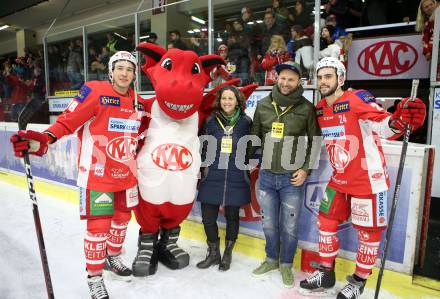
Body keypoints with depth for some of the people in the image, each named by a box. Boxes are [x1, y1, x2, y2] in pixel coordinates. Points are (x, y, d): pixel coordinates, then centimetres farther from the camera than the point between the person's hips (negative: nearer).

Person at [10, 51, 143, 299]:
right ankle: (95, 277, 19)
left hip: (126, 173, 6)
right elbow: (68, 121, -16)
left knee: (122, 216, 17)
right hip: (97, 173, -6)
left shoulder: (136, 101, 6)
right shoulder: (94, 91, -12)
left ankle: (113, 258, 41)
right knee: (99, 224, -2)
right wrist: (43, 139, -28)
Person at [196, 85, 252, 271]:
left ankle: (227, 254, 35)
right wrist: (203, 168, 9)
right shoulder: (211, 121, 3)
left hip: (236, 179, -1)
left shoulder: (246, 122, -1)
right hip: (212, 178, 2)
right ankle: (213, 254, 30)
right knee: (208, 217, 5)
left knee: (232, 217, 12)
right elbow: (203, 147, 9)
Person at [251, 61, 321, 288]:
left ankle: (286, 264, 31)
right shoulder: (263, 105, 4)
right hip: (266, 176, 3)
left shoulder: (306, 108, -5)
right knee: (269, 223, 16)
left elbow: (315, 142, 0)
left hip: (292, 178, -3)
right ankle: (271, 259, 38)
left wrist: (305, 169, -7)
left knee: (289, 226, 9)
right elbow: (254, 137, 11)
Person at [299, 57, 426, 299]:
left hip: (368, 180, -7)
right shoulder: (319, 109, 4)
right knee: (326, 222, 13)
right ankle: (326, 273, 32)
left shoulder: (357, 99, -17)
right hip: (339, 180, 7)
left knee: (368, 232, 8)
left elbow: (383, 126, -26)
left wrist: (399, 120, -44)